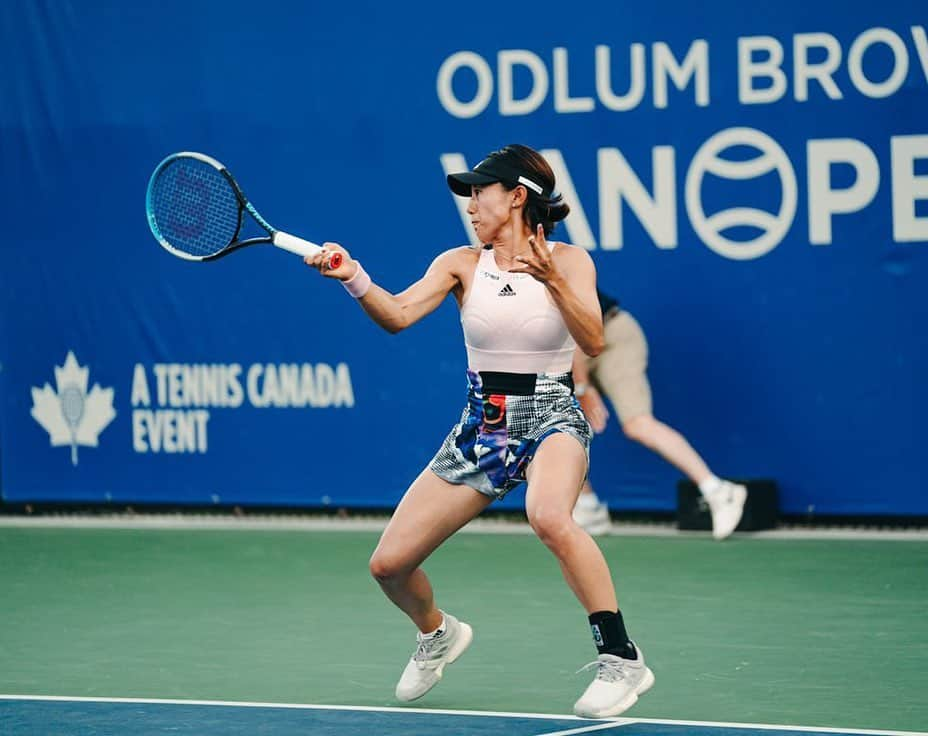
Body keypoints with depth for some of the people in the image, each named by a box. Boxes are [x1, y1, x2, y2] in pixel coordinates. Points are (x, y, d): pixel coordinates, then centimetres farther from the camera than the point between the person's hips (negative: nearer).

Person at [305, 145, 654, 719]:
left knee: (549, 516, -39)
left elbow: (593, 342, -16)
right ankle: (437, 635, 36)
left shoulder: (568, 261, -3)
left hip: (551, 415, -4)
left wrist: (553, 282, -31)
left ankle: (622, 660, -29)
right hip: (481, 427, 4)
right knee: (389, 564, 0)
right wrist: (353, 277, -28)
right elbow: (398, 314, -10)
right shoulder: (462, 265, 4)